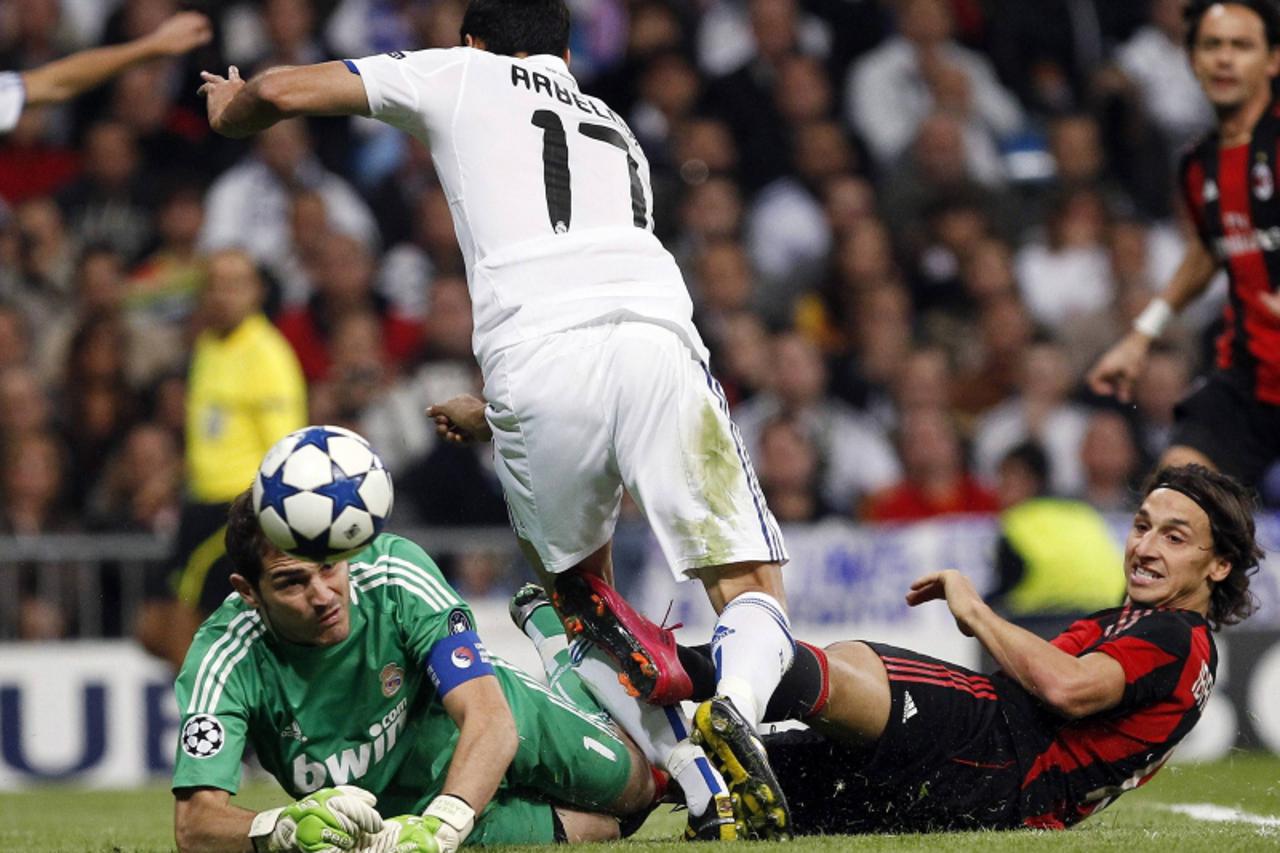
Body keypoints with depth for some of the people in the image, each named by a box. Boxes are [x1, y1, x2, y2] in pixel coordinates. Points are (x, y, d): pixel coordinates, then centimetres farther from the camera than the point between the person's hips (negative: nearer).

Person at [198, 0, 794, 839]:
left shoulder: (461, 77, 24)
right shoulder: (617, 131, 37)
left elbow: (286, 91, 24)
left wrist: (232, 107, 48)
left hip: (534, 359, -2)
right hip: (654, 339, 2)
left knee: (580, 594, 18)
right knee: (752, 590, 8)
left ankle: (707, 790, -3)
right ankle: (734, 706, -27)